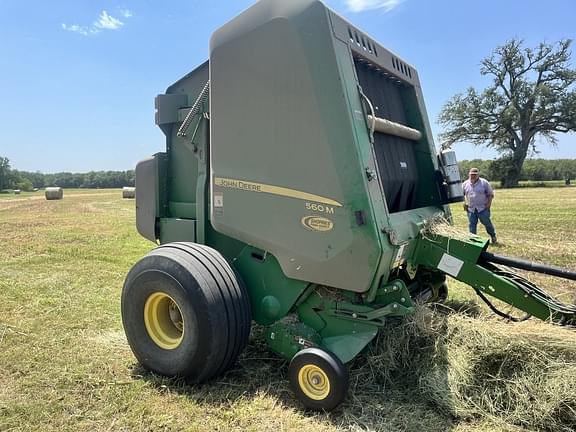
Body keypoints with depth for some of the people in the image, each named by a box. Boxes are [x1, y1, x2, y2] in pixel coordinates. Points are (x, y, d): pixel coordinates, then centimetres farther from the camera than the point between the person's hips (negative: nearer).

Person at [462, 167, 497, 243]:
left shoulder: (484, 182, -1)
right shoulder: (465, 184, 6)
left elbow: (490, 194, 4)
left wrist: (489, 203, -7)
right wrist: (464, 203, 7)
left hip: (483, 208, -2)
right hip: (470, 209, 2)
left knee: (487, 223, 3)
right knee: (472, 225, 3)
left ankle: (493, 236, 25)